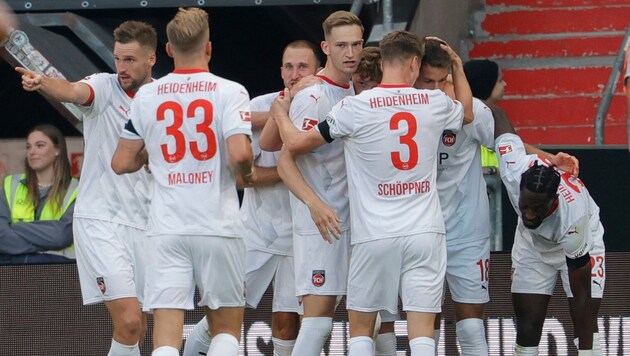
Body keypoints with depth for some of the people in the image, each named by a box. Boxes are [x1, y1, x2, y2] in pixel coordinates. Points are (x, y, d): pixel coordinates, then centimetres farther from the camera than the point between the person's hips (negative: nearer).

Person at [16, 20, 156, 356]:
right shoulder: (104, 87, -5)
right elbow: (71, 91, -29)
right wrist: (42, 82, -50)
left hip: (141, 224, 5)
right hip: (99, 220, -5)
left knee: (135, 329, 7)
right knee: (128, 322, -18)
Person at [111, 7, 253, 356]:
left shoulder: (145, 96, 6)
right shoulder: (230, 92, -3)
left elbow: (121, 163, 9)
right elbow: (239, 153, -17)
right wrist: (247, 173, 6)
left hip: (167, 228, 2)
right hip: (218, 226, -2)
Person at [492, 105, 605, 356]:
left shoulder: (574, 213, -43)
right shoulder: (514, 169, -38)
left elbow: (581, 290, -36)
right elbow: (496, 115, -18)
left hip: (580, 242, -4)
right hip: (532, 243, 4)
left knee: (586, 323, -14)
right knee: (527, 325, -4)